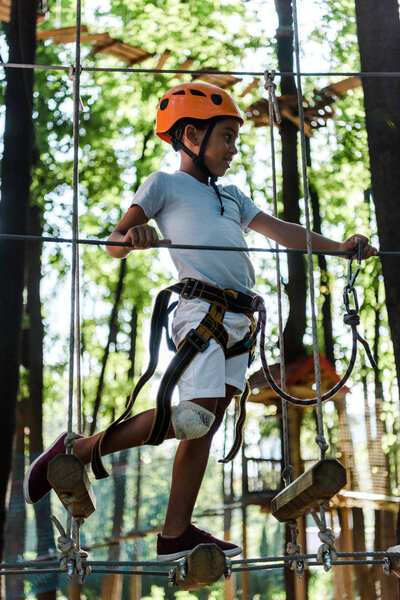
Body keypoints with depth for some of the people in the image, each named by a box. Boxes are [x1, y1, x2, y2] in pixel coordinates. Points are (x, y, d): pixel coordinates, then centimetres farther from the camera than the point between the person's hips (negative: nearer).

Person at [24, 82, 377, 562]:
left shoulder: (232, 197, 28)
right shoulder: (164, 184, 8)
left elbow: (281, 232, 19)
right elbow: (113, 246, 2)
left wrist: (338, 246, 5)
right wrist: (133, 237, -22)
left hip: (238, 321, 7)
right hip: (202, 310, -7)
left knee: (206, 426, 3)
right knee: (194, 418, -18)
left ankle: (175, 533, 7)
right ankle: (77, 449, -6)